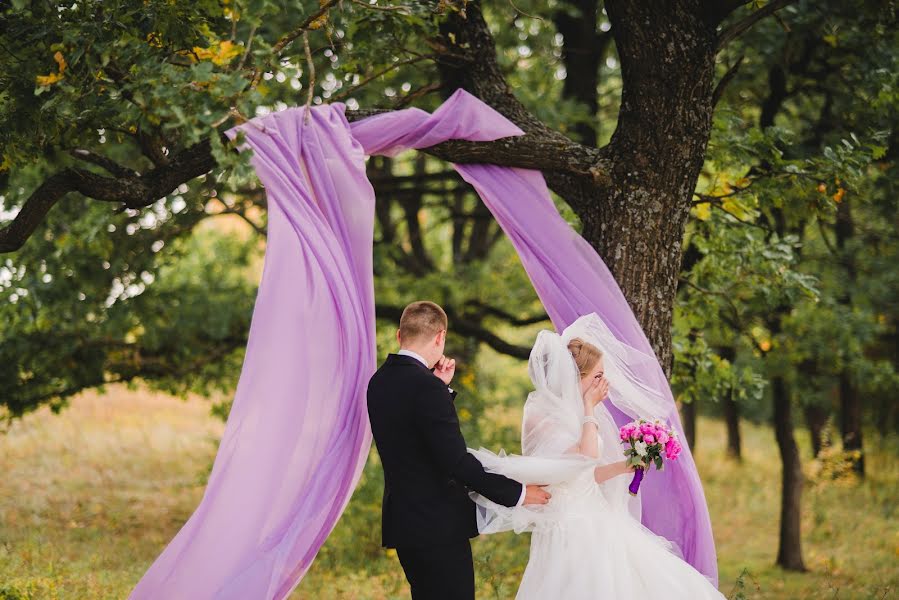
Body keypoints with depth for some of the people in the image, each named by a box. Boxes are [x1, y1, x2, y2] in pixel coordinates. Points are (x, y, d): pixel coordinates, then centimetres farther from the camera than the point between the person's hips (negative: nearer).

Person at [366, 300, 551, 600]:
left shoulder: (380, 381, 8)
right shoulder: (426, 386, -20)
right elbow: (456, 460, -23)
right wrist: (516, 493, -16)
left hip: (402, 519, 9)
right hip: (437, 525, -9)